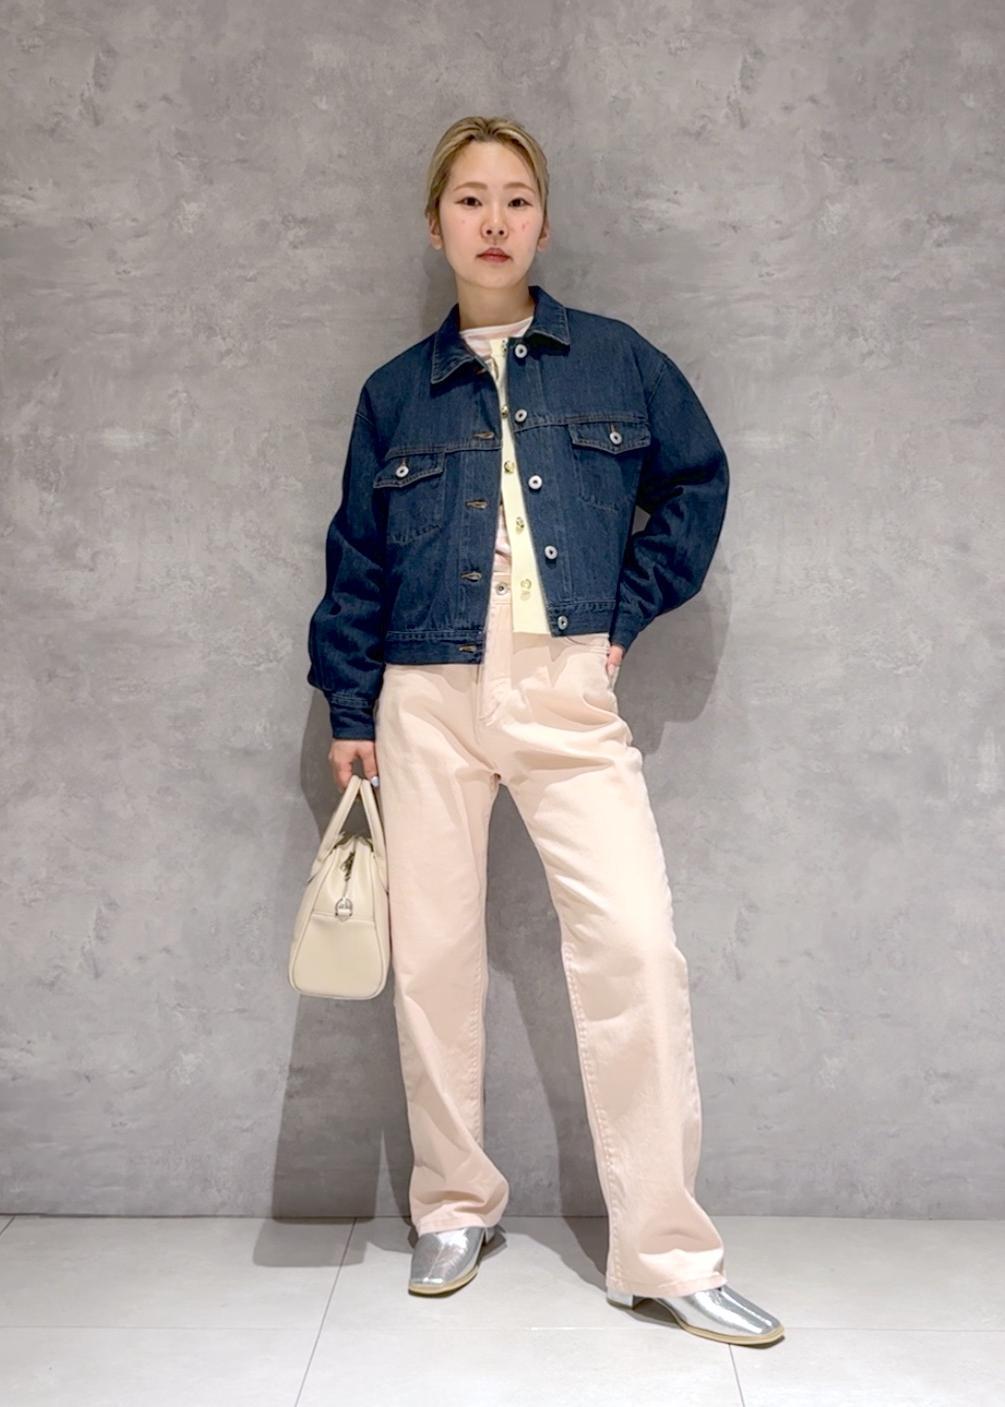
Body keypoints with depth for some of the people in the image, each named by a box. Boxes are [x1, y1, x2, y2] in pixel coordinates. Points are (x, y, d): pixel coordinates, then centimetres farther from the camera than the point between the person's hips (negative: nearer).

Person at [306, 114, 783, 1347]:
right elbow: (357, 558, 13)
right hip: (428, 702, 2)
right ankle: (452, 1207, 26)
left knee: (636, 947, -12)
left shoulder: (616, 361, 8)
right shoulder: (396, 392, 11)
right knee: (432, 956, 5)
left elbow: (696, 482, 16)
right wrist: (348, 711, 9)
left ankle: (665, 1255, 1)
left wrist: (629, 609, 5)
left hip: (568, 695, -1)